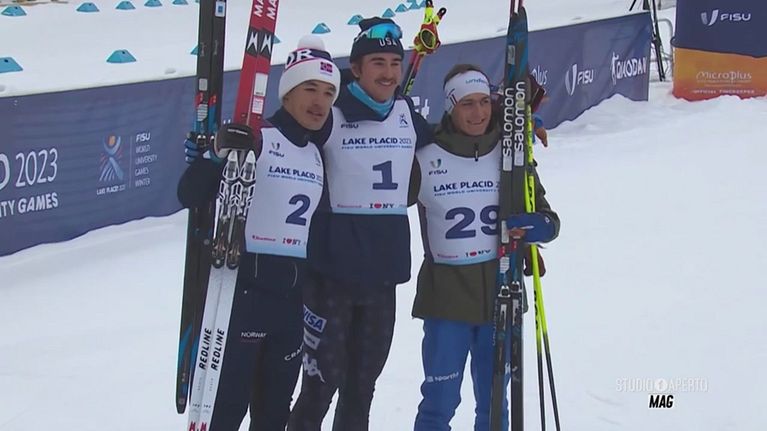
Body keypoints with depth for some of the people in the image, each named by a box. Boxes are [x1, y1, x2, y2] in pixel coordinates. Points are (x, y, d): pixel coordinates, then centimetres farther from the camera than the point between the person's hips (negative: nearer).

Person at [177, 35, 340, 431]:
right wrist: (215, 155, -32)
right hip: (244, 289, -7)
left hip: (292, 298, 8)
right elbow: (190, 196, -17)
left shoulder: (317, 156, 14)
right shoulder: (254, 140, -9)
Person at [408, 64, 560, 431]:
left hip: (500, 293, 3)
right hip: (446, 295, -3)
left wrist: (534, 226, -16)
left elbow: (546, 219, 5)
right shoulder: (425, 160, -5)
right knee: (440, 401, -1)